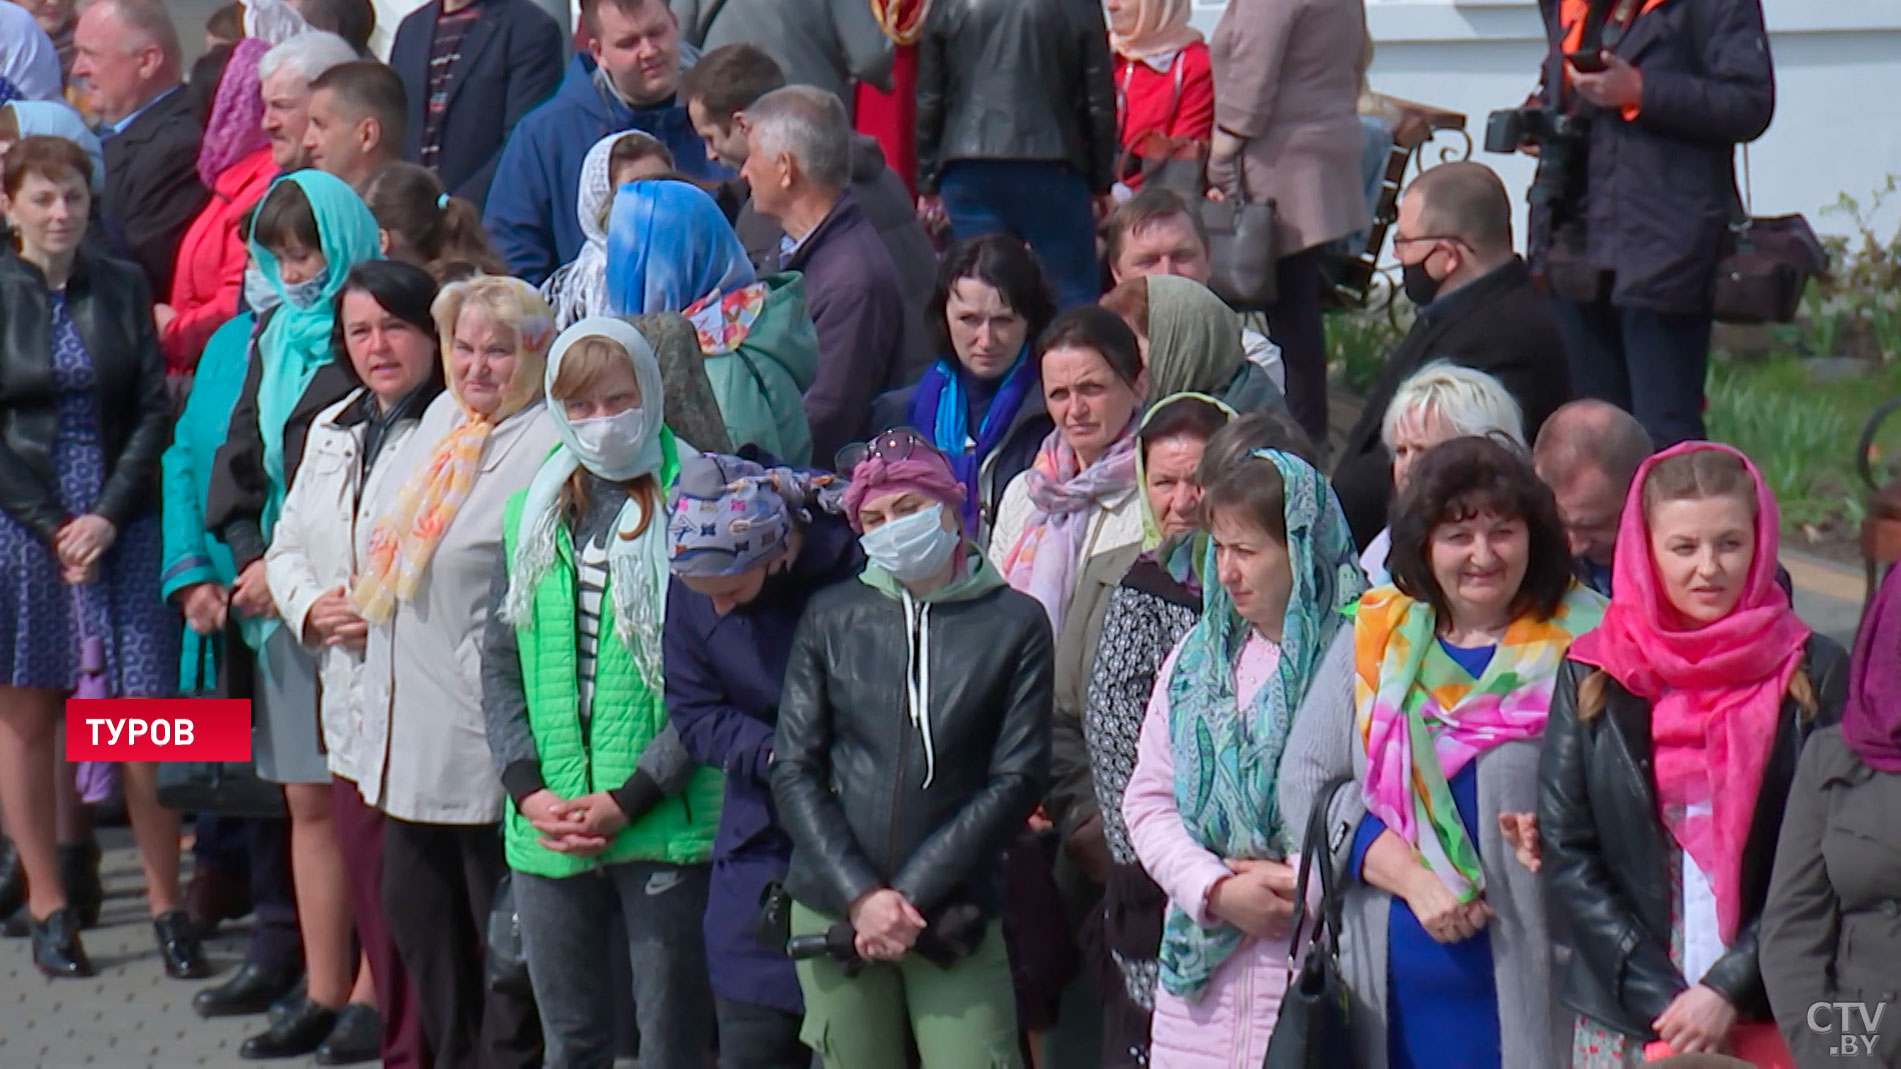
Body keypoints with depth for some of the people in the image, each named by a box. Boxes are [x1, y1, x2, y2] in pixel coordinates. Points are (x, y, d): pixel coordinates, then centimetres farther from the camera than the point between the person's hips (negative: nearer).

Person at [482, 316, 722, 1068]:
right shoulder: (532, 517, 13)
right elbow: (500, 664, 10)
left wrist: (627, 800, -13)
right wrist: (528, 790, -4)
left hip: (663, 821, -4)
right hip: (547, 829, 4)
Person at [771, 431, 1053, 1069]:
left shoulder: (1015, 624, 2)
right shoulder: (832, 620, 8)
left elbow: (1015, 781, -2)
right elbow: (795, 772, 5)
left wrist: (911, 897, -8)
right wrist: (861, 895, -7)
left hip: (953, 918, -2)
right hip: (833, 912, 2)